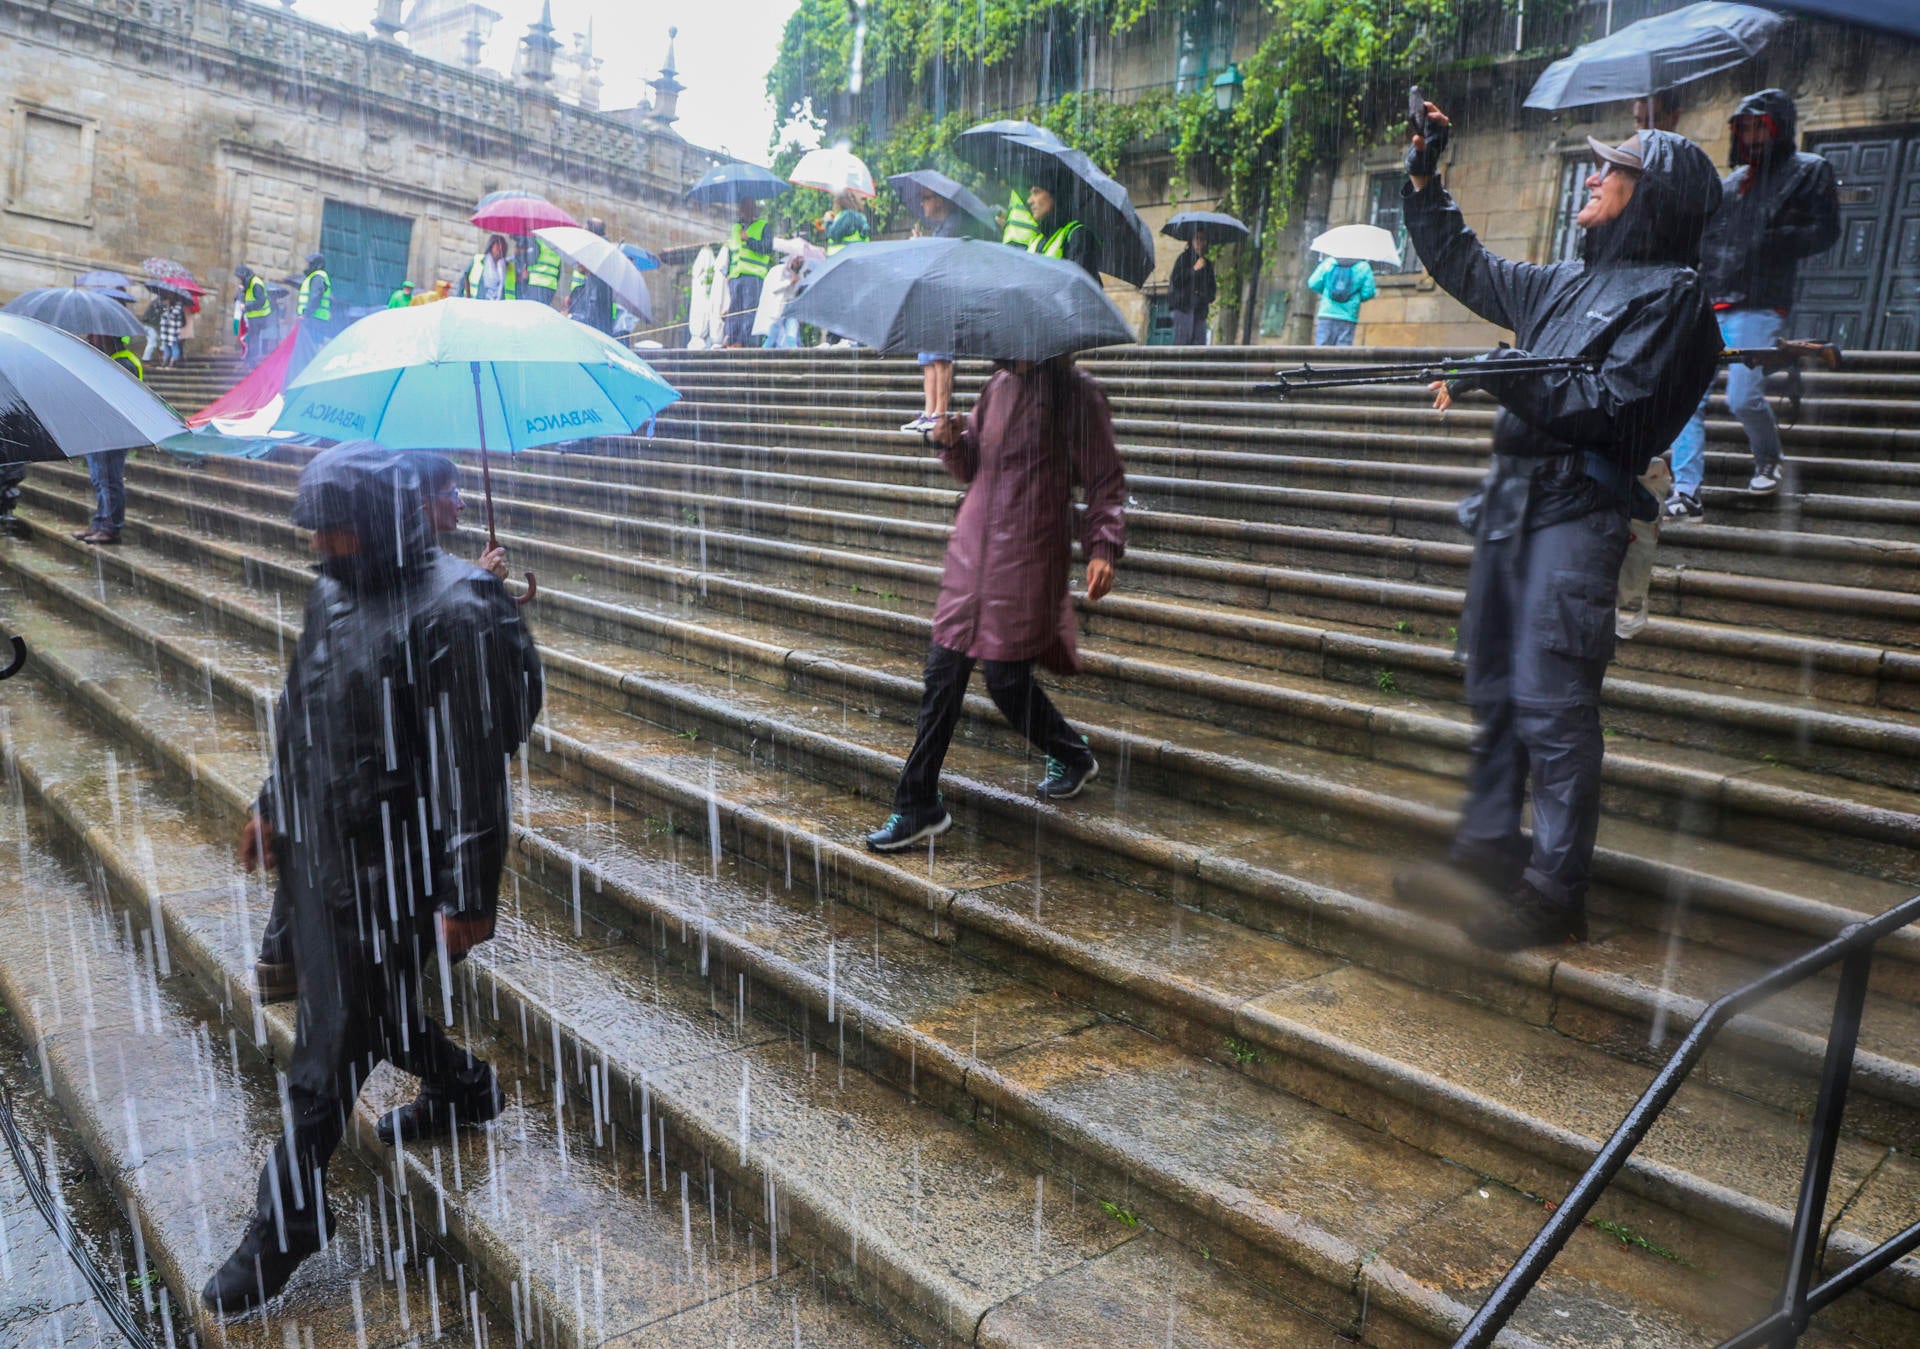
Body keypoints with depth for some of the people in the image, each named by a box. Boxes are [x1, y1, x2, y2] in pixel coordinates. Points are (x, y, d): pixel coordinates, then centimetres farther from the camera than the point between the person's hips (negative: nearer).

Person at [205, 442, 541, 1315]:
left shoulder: (454, 615, -23)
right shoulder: (334, 592, 5)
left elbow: (475, 769, -23)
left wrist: (467, 898, -21)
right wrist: (272, 804, 24)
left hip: (389, 871, -8)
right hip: (317, 852, 8)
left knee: (332, 1046, 4)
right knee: (373, 1010, 23)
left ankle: (283, 1227, 23)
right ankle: (462, 1087, 49)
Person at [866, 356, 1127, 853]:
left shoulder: (1075, 395, -5)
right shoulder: (998, 386, 13)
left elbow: (1106, 483, -4)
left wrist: (1103, 549, -17)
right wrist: (951, 442, 0)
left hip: (1027, 558, -6)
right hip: (971, 551, 6)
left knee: (1007, 680, -2)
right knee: (943, 673, 4)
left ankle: (1072, 757, 29)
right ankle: (919, 807, 12)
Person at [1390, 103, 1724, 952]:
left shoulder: (1669, 293, -2)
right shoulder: (1573, 282, 21)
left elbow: (1612, 403, -15)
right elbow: (1465, 268, 31)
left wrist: (1508, 377, -22)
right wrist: (1425, 175, 28)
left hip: (1576, 510, -8)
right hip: (1511, 498, 8)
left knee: (1552, 701, -11)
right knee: (1494, 687, 10)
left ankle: (1554, 895, -6)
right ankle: (1487, 852, 20)